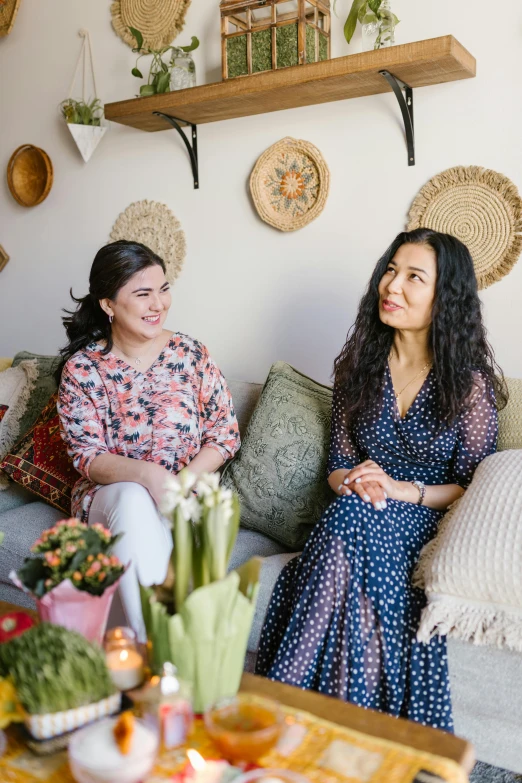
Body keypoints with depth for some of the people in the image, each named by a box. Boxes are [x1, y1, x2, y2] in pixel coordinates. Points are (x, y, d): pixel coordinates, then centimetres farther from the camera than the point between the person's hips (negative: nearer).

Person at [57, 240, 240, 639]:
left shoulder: (191, 354, 0)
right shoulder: (81, 369, -4)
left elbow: (226, 432, 0)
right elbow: (88, 457, -9)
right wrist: (148, 475, -29)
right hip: (109, 496, 0)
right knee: (133, 500, -34)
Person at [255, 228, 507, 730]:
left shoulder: (470, 380, -6)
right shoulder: (359, 364, 5)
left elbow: (473, 487, -3)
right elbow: (339, 464, 8)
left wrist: (401, 489, -18)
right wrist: (354, 482, -15)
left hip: (431, 522, -3)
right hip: (358, 516, 4)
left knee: (353, 521, -34)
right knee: (354, 502, -32)